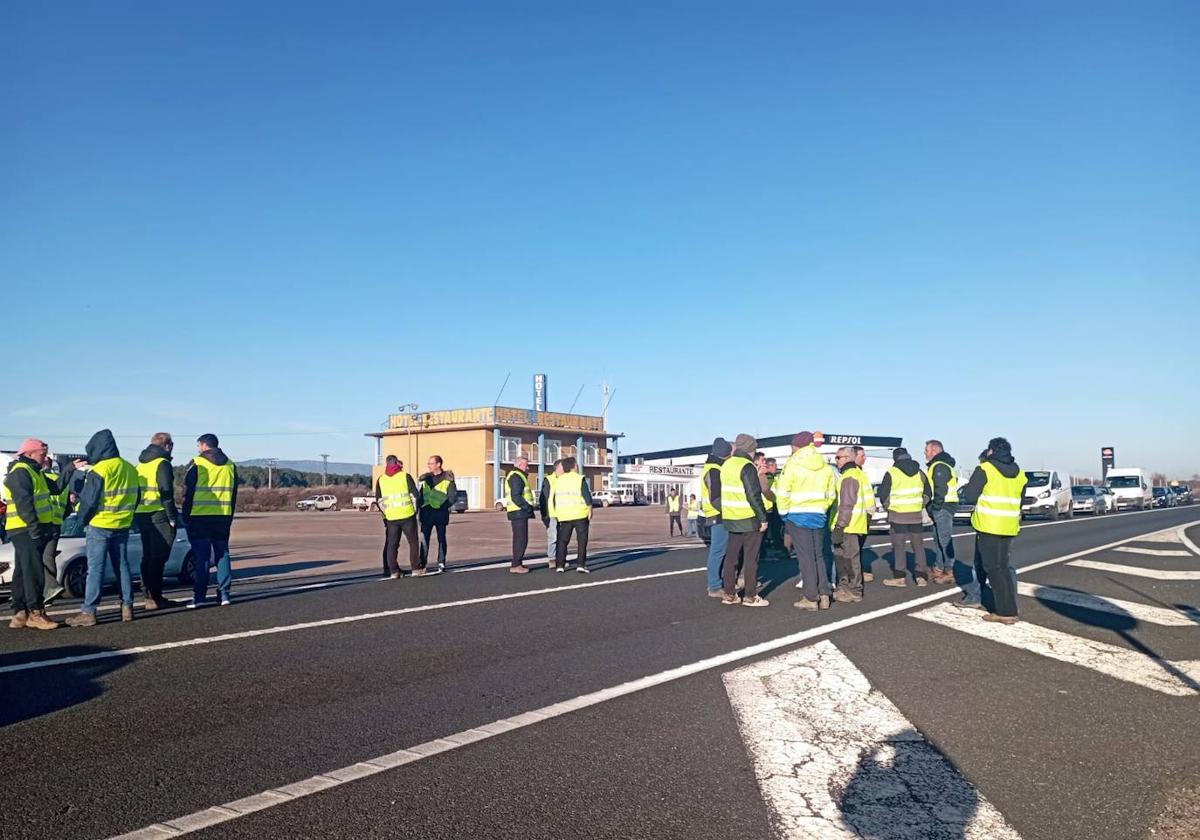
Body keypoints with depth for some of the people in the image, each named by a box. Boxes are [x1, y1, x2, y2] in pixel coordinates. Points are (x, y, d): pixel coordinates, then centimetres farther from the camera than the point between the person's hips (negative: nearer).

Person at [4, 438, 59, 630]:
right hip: (25, 530, -11)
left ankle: (20, 614, 17)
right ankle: (36, 614, -7)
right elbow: (24, 503, -22)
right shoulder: (20, 472, -14)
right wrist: (34, 527, -25)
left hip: (28, 531, 11)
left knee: (23, 572, 12)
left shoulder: (32, 471, 19)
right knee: (34, 572, -9)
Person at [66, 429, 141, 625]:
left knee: (95, 569, -3)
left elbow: (88, 500, -13)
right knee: (122, 566, 12)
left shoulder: (99, 470, -14)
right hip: (122, 526, 6)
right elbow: (136, 497, 15)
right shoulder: (130, 469, 7)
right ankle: (127, 607, 14)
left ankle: (88, 613, -1)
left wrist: (83, 519, 2)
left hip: (100, 526, -6)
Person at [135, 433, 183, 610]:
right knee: (158, 558, -6)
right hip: (158, 516, -9)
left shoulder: (141, 464, 18)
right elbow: (166, 493, -16)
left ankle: (149, 595, 19)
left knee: (148, 556, 14)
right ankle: (154, 598, -6)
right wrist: (173, 518, -13)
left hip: (141, 516, 9)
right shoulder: (162, 464, -9)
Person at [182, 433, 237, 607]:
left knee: (201, 556, 0)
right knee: (222, 553, 10)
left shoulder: (196, 464, -4)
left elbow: (187, 492, -4)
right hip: (223, 517, 4)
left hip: (199, 516, -4)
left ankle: (199, 596, 0)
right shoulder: (230, 465, 10)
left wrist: (186, 516, 3)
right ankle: (225, 593, 8)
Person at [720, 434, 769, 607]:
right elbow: (753, 495, -21)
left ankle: (729, 594, 15)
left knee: (731, 556, 11)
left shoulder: (726, 465, 9)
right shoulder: (747, 467, -17)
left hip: (730, 519, 7)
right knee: (751, 558, 1)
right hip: (749, 520, -7)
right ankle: (750, 596, 4)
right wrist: (763, 518, -15)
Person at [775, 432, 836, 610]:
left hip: (798, 516, -5)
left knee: (805, 557, -1)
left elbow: (782, 493, -11)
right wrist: (822, 508, 15)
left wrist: (784, 512, 0)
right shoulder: (825, 467, 8)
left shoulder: (792, 465, -9)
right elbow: (830, 494, 8)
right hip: (819, 516, 5)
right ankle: (824, 594, 13)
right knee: (819, 555, 15)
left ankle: (811, 598, 1)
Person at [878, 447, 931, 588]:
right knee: (918, 544, 11)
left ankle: (900, 577, 3)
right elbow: (927, 492, 13)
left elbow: (883, 494, -6)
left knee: (898, 545, 2)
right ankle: (921, 576, 11)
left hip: (898, 514, -4)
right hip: (916, 514, 4)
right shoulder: (919, 472, 6)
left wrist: (888, 506, 10)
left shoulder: (892, 472, -9)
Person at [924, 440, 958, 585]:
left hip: (943, 507, -11)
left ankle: (948, 572, -6)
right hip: (941, 507, 11)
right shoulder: (936, 465, 20)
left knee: (945, 539, -8)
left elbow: (941, 489, -21)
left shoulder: (940, 466, -14)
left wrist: (935, 507, -19)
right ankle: (938, 569, 21)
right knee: (938, 538, 14)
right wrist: (933, 508, 18)